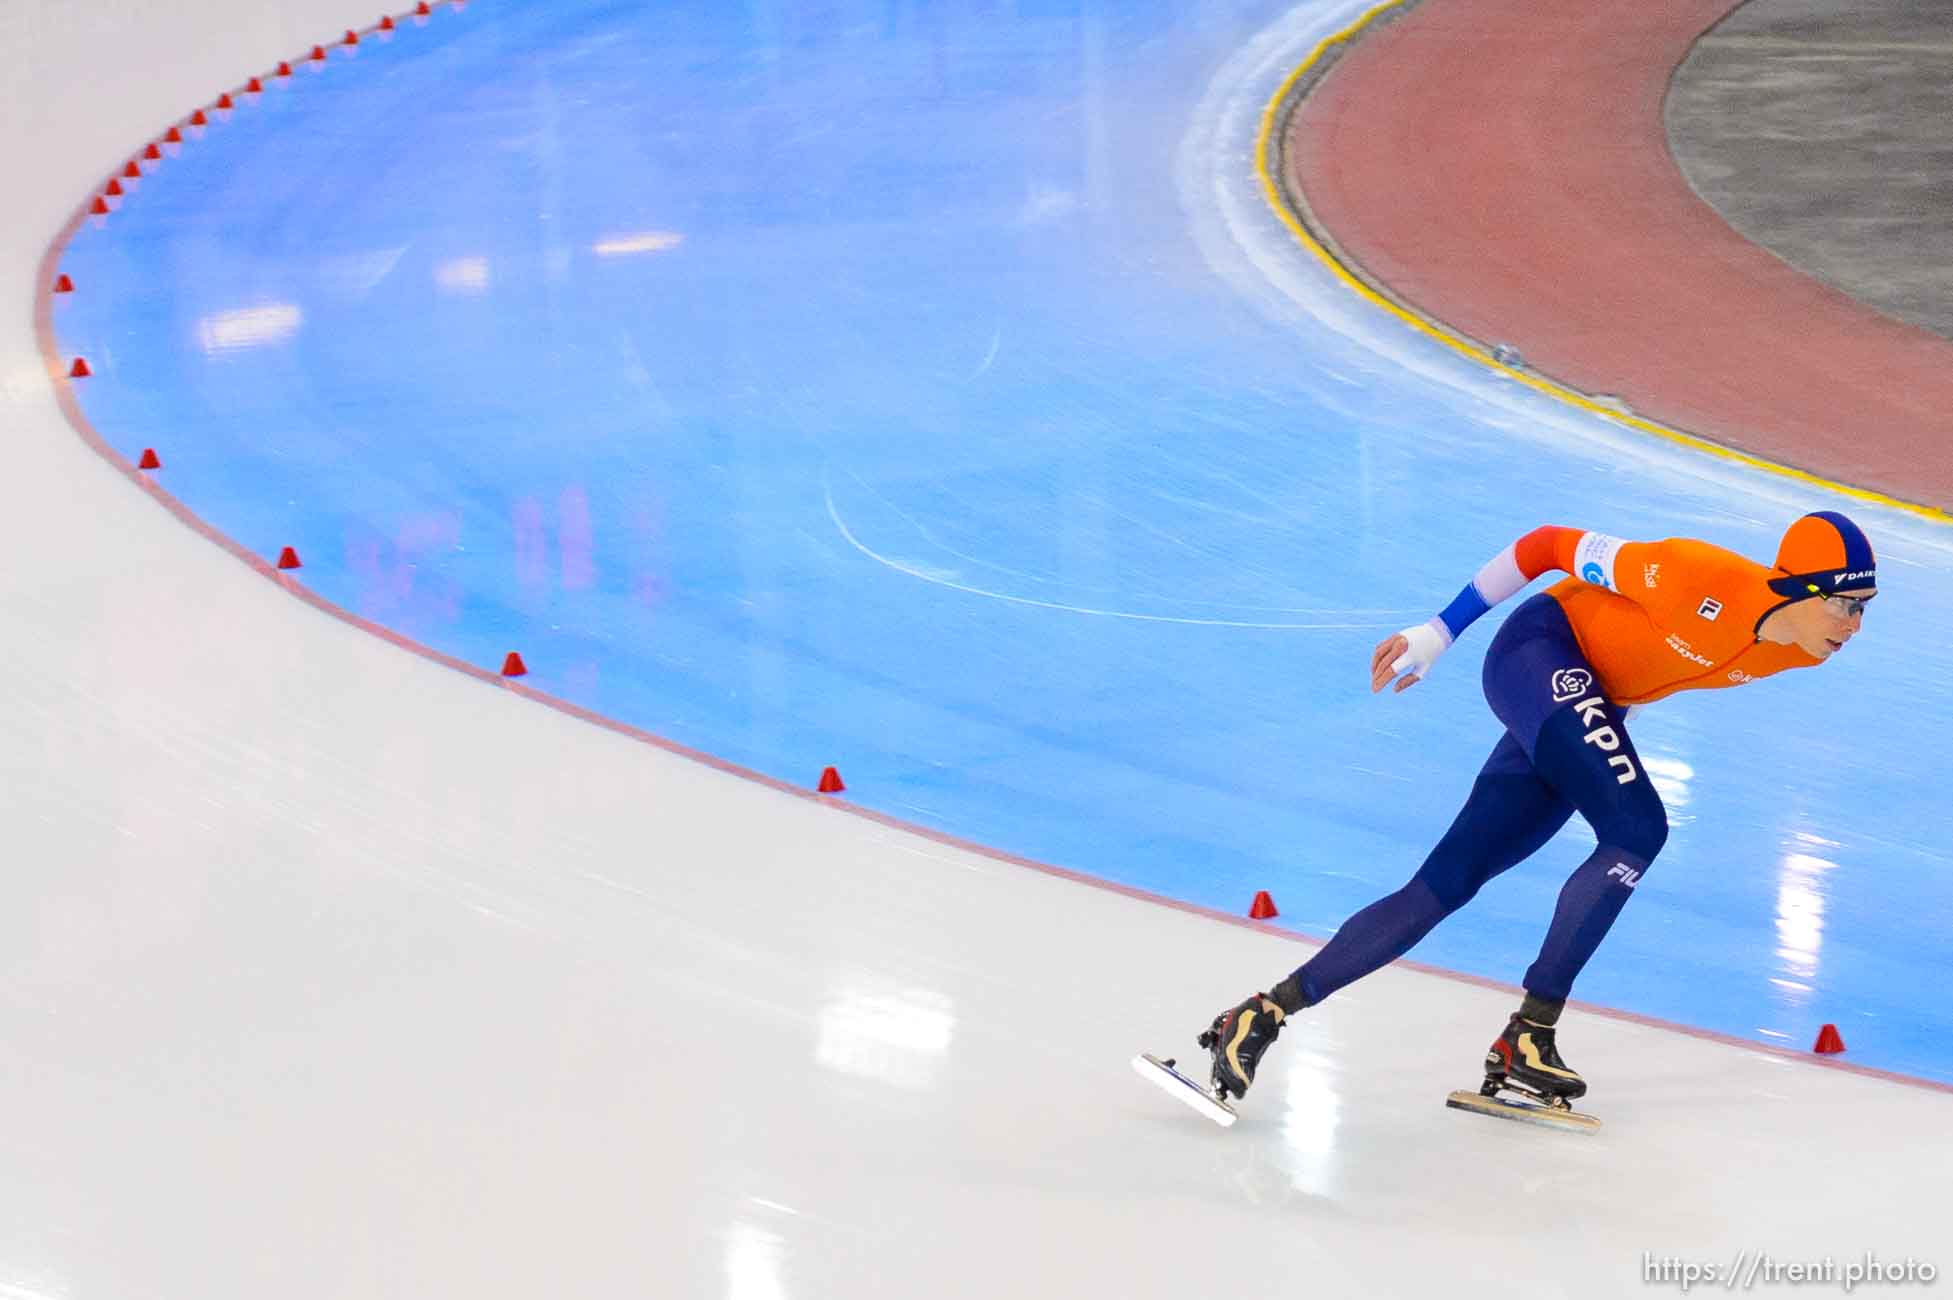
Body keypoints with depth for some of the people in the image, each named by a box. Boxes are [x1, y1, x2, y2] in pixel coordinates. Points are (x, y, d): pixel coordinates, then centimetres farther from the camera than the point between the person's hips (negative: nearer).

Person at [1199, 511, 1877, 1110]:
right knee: (1638, 830, -25)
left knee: (1444, 887, 0)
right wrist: (1436, 634, -14)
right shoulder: (1705, 584, -28)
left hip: (1591, 707, 7)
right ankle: (1529, 1033, -17)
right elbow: (1551, 545, -18)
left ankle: (1263, 1015, 1)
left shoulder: (1796, 651, -6)